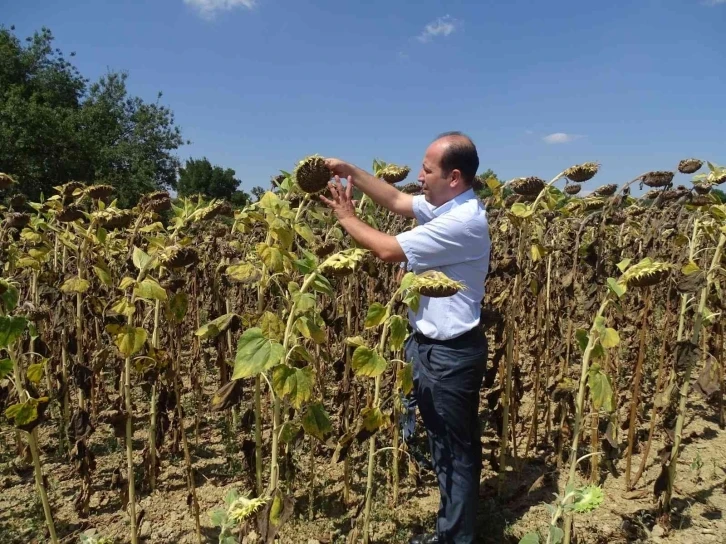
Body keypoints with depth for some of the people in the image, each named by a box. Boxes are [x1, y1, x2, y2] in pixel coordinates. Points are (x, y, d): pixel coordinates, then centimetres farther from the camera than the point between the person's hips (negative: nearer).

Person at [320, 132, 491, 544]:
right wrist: (351, 170, 4)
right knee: (441, 444, 21)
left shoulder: (462, 220, -26)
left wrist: (346, 217, -10)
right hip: (430, 344, 10)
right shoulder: (444, 205, 5)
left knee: (459, 449, 8)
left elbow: (389, 250, -24)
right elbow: (397, 201, 13)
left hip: (451, 353, -10)